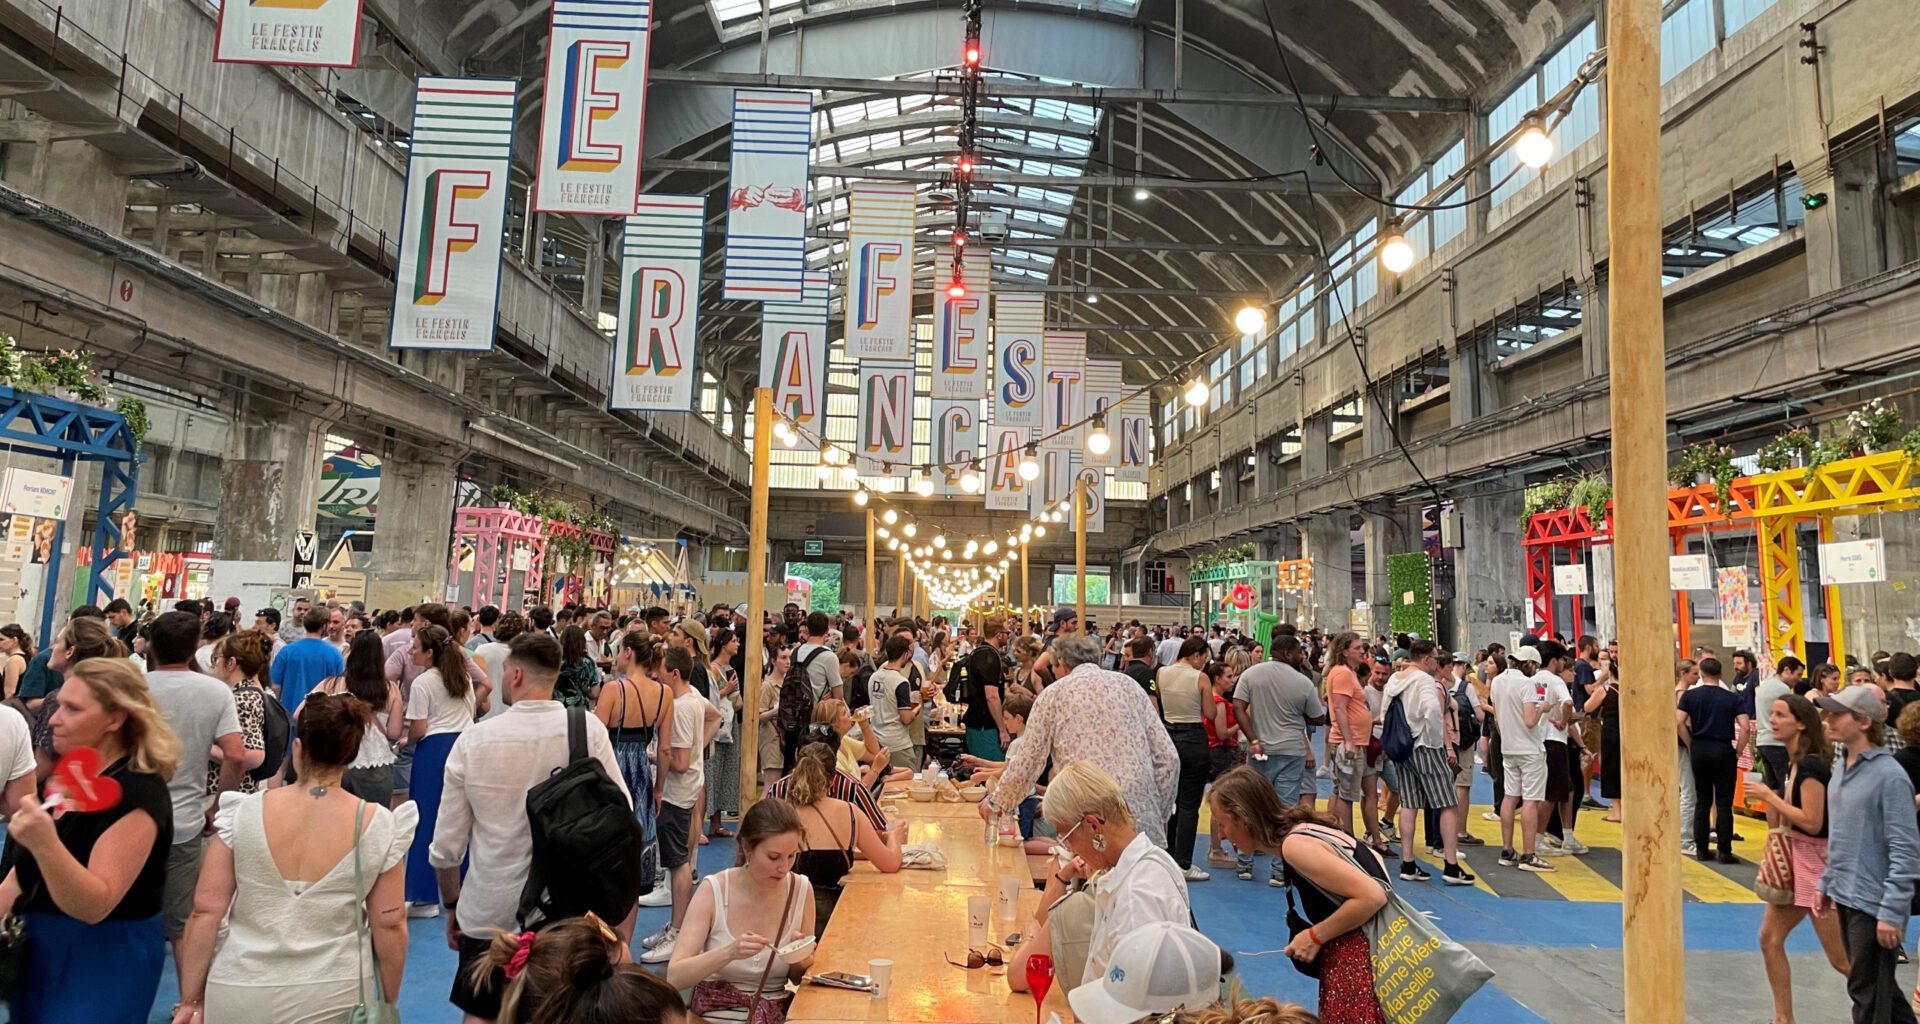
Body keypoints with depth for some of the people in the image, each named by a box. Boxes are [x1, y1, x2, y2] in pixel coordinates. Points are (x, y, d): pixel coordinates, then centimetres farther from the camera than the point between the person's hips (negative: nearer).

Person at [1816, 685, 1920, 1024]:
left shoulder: (1889, 776, -17)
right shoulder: (1842, 770, 8)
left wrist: (1892, 912, -20)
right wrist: (1826, 883, 15)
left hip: (1874, 904, -8)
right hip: (1846, 898, 8)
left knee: (1868, 995, 2)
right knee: (1878, 985, 21)